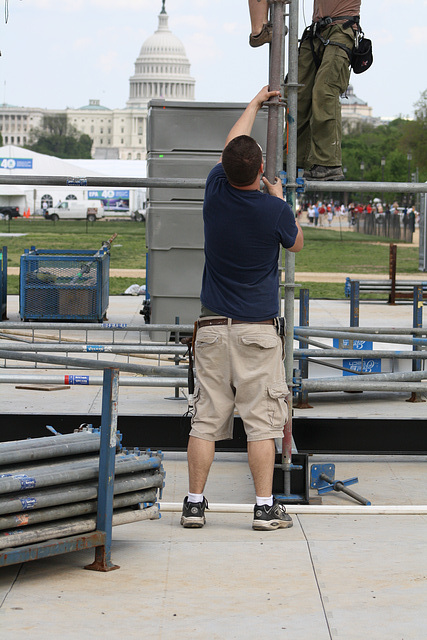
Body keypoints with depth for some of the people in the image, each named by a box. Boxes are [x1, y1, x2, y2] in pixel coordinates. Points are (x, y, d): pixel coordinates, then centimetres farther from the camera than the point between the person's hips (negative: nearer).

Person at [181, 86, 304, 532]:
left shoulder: (216, 190, -3)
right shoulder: (275, 211, -11)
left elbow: (231, 147, 18)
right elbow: (296, 244, 12)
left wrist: (255, 102, 32)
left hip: (212, 327, 3)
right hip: (258, 330, -3)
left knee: (206, 419, 5)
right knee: (261, 420, -1)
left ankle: (194, 503, 6)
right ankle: (265, 507, -1)